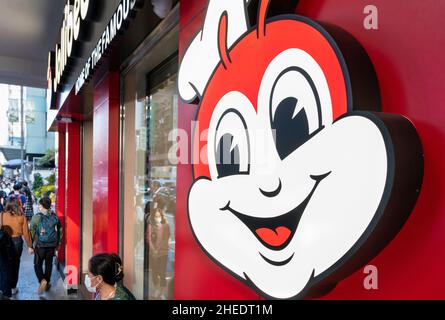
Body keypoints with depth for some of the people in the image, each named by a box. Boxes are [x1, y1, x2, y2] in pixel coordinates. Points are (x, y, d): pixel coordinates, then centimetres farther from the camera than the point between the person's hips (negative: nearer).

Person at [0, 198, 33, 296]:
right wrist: (30, 246, 4)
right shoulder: (21, 217, -7)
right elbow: (26, 232, -4)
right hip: (17, 241, 0)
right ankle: (13, 288, 20)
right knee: (15, 264, 13)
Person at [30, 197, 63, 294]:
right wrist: (58, 243, 17)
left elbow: (32, 232, -8)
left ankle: (42, 280, -10)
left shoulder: (36, 217, -11)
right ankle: (47, 284, 24)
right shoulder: (55, 217, 0)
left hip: (40, 245, -3)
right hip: (52, 245, 3)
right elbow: (60, 231, 6)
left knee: (38, 264, 11)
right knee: (49, 264, 15)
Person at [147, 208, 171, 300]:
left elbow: (166, 239, -6)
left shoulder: (166, 226, -3)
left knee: (162, 273, -5)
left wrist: (158, 250, -12)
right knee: (154, 272, 8)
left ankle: (163, 294, 5)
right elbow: (149, 239, -2)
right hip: (153, 252, 2)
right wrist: (154, 250, -12)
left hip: (163, 252, -2)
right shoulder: (151, 226, 1)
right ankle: (157, 290, 30)